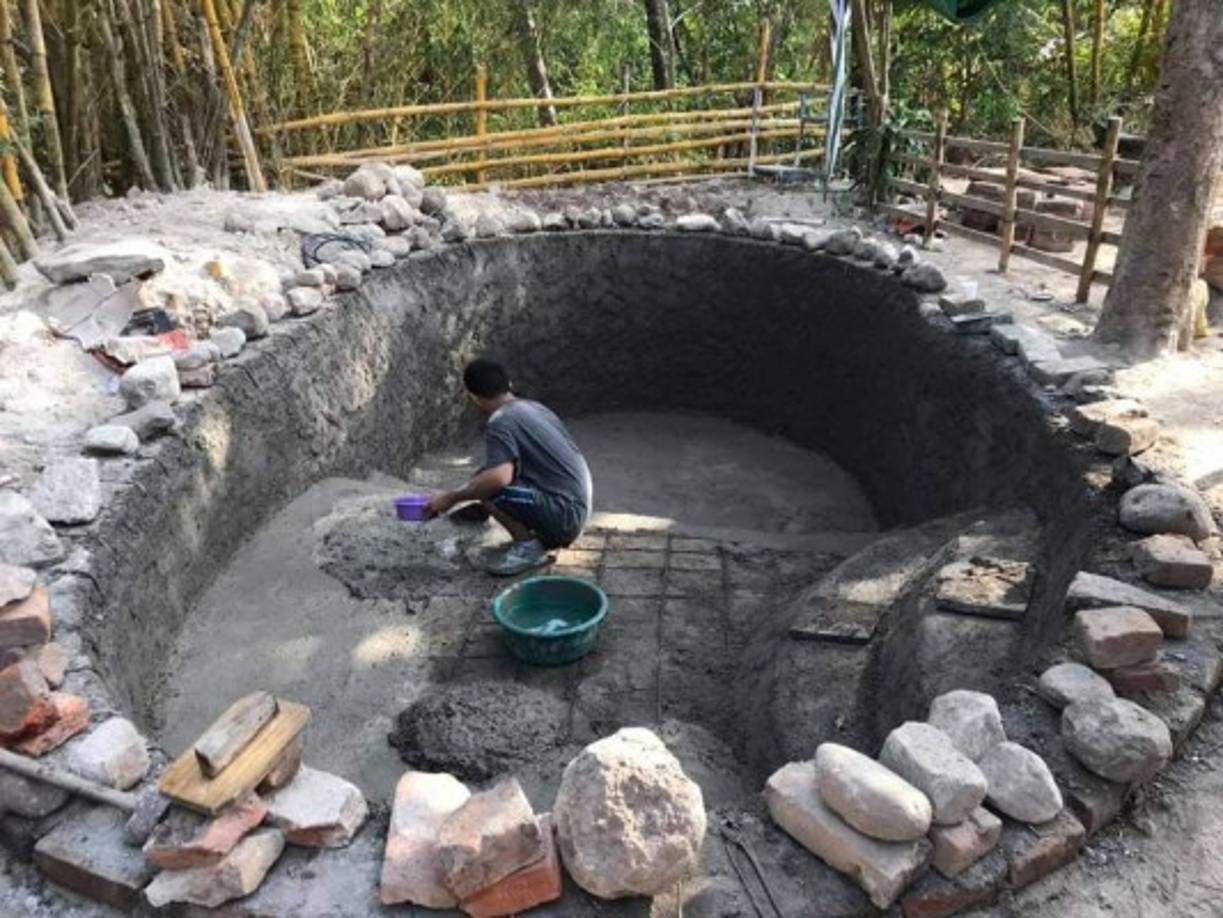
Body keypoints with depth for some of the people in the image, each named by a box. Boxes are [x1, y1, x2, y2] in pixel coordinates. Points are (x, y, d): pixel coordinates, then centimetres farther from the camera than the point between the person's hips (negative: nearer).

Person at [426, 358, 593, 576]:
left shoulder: (500, 421, -14)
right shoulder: (535, 407, 13)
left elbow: (499, 477, -30)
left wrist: (452, 498, -17)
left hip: (563, 515, -9)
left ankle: (529, 546, -5)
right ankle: (544, 537, 13)